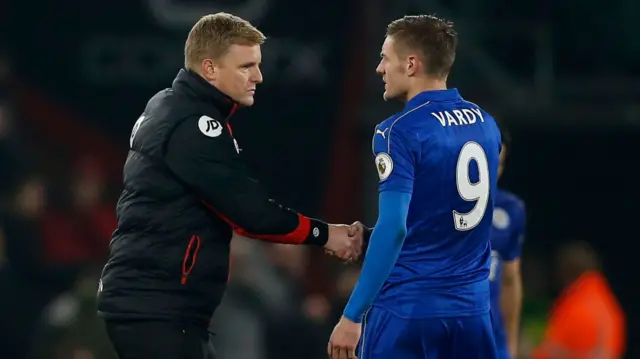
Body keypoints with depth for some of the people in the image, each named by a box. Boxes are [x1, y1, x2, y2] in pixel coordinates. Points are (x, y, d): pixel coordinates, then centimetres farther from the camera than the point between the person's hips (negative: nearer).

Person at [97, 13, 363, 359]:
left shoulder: (165, 109, 14)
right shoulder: (193, 127, -16)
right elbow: (250, 211, -17)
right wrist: (323, 234, -4)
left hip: (147, 298, 10)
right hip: (154, 308, -10)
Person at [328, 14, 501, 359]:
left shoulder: (400, 131, -12)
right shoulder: (485, 124, 9)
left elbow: (393, 228, -20)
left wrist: (352, 315, -18)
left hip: (407, 308, -6)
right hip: (472, 307, 6)